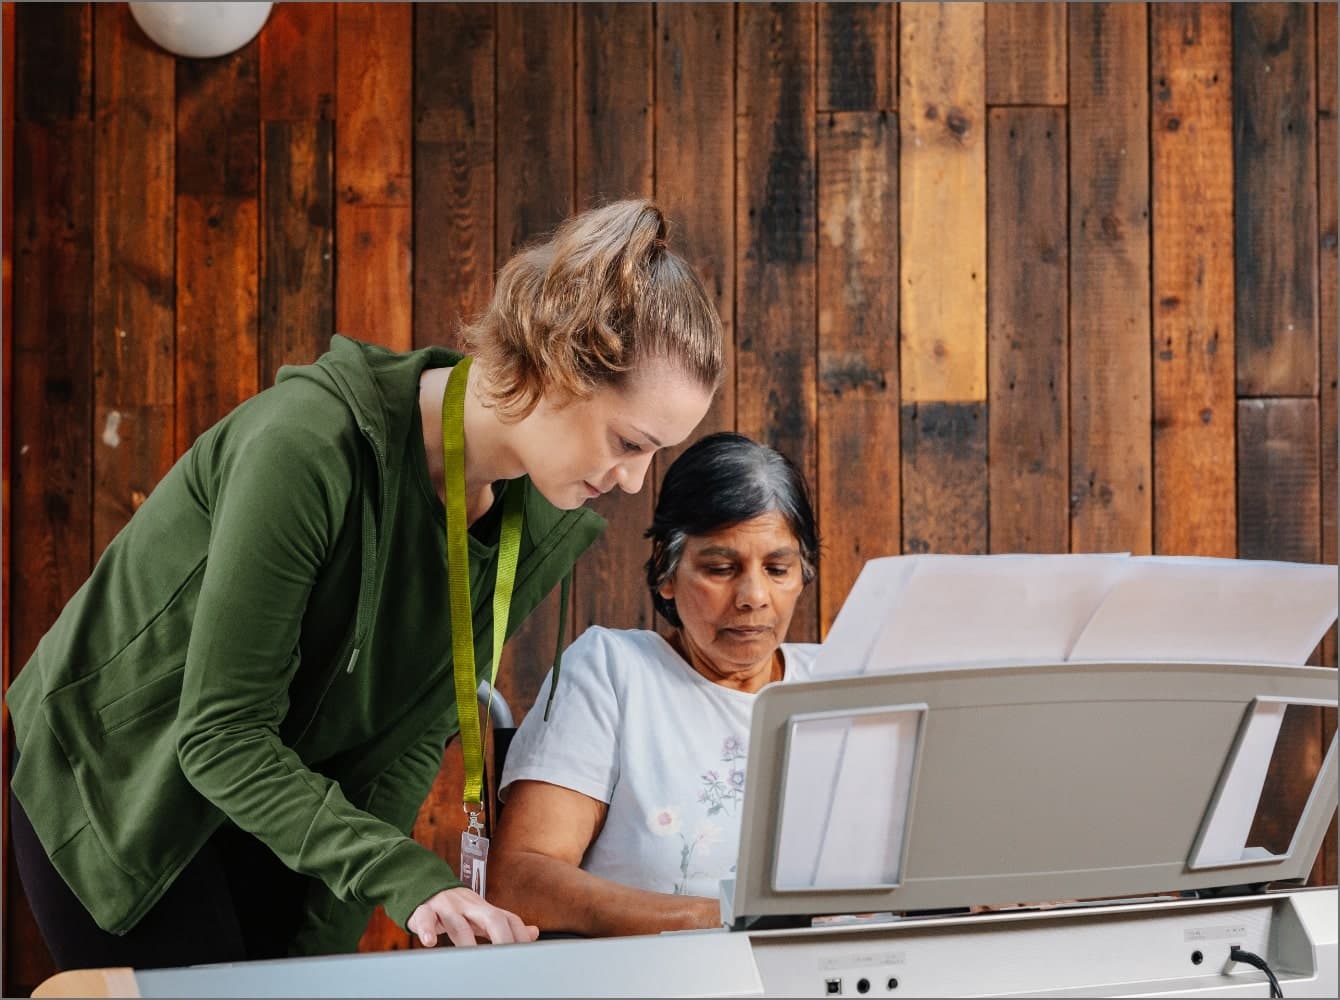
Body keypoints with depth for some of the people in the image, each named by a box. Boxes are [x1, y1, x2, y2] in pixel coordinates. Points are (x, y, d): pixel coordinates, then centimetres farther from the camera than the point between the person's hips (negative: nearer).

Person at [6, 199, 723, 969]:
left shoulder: (541, 530, -9)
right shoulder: (314, 445, -31)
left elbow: (413, 738, -7)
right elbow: (221, 735, -29)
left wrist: (323, 945, -14)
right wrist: (410, 880, -37)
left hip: (287, 799, 6)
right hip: (114, 789, -6)